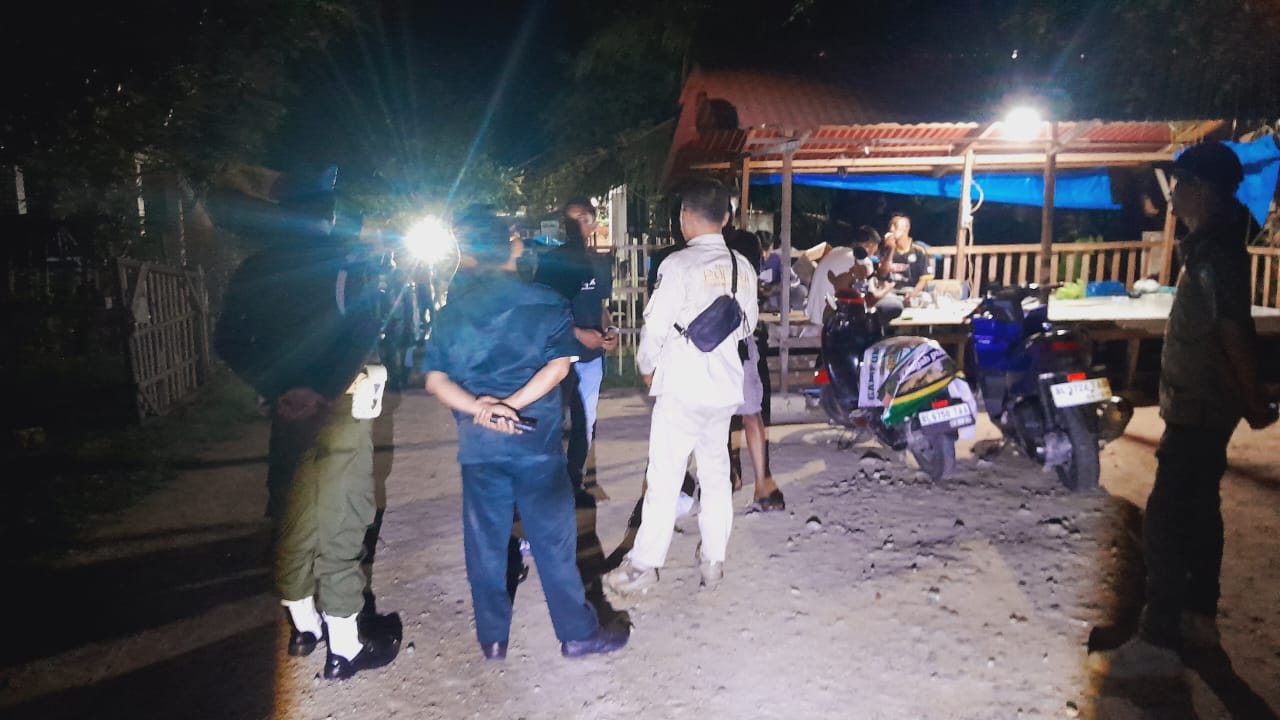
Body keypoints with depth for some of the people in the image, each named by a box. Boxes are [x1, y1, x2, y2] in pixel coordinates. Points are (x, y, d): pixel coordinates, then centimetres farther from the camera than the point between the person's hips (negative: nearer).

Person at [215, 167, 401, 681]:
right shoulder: (348, 263, -8)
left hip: (285, 409, 5)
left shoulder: (255, 268, 6)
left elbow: (229, 342, 3)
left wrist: (276, 388, 3)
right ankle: (344, 648, 10)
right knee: (338, 524, 1)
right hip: (337, 407, -5)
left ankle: (303, 626, 33)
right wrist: (322, 389, -19)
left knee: (292, 519, 17)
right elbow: (362, 335, -22)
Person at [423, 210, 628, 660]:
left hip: (478, 443, 3)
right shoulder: (544, 302, -3)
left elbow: (435, 380, -2)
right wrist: (511, 405, -16)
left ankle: (492, 639, 26)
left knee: (485, 543, 13)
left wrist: (479, 408, -14)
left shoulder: (451, 312, 5)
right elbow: (559, 365, -13)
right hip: (536, 441, -3)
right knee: (553, 538, 7)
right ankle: (577, 633, 19)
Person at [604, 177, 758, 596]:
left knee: (664, 476, 1)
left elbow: (655, 325, -13)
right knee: (716, 472, 14)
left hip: (682, 387, -6)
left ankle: (644, 564, 8)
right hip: (726, 386, 6)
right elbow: (748, 325, 13)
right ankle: (714, 561, 22)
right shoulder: (742, 267, 4)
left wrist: (647, 366, 4)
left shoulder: (680, 264, -14)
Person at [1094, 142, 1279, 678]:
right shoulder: (1214, 242, 10)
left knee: (1165, 520, -7)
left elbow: (1233, 332, -24)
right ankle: (1198, 618, 32)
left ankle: (1158, 642, 0)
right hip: (1200, 406, 11)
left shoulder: (1215, 252, -22)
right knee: (1198, 512, 18)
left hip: (1198, 409, -11)